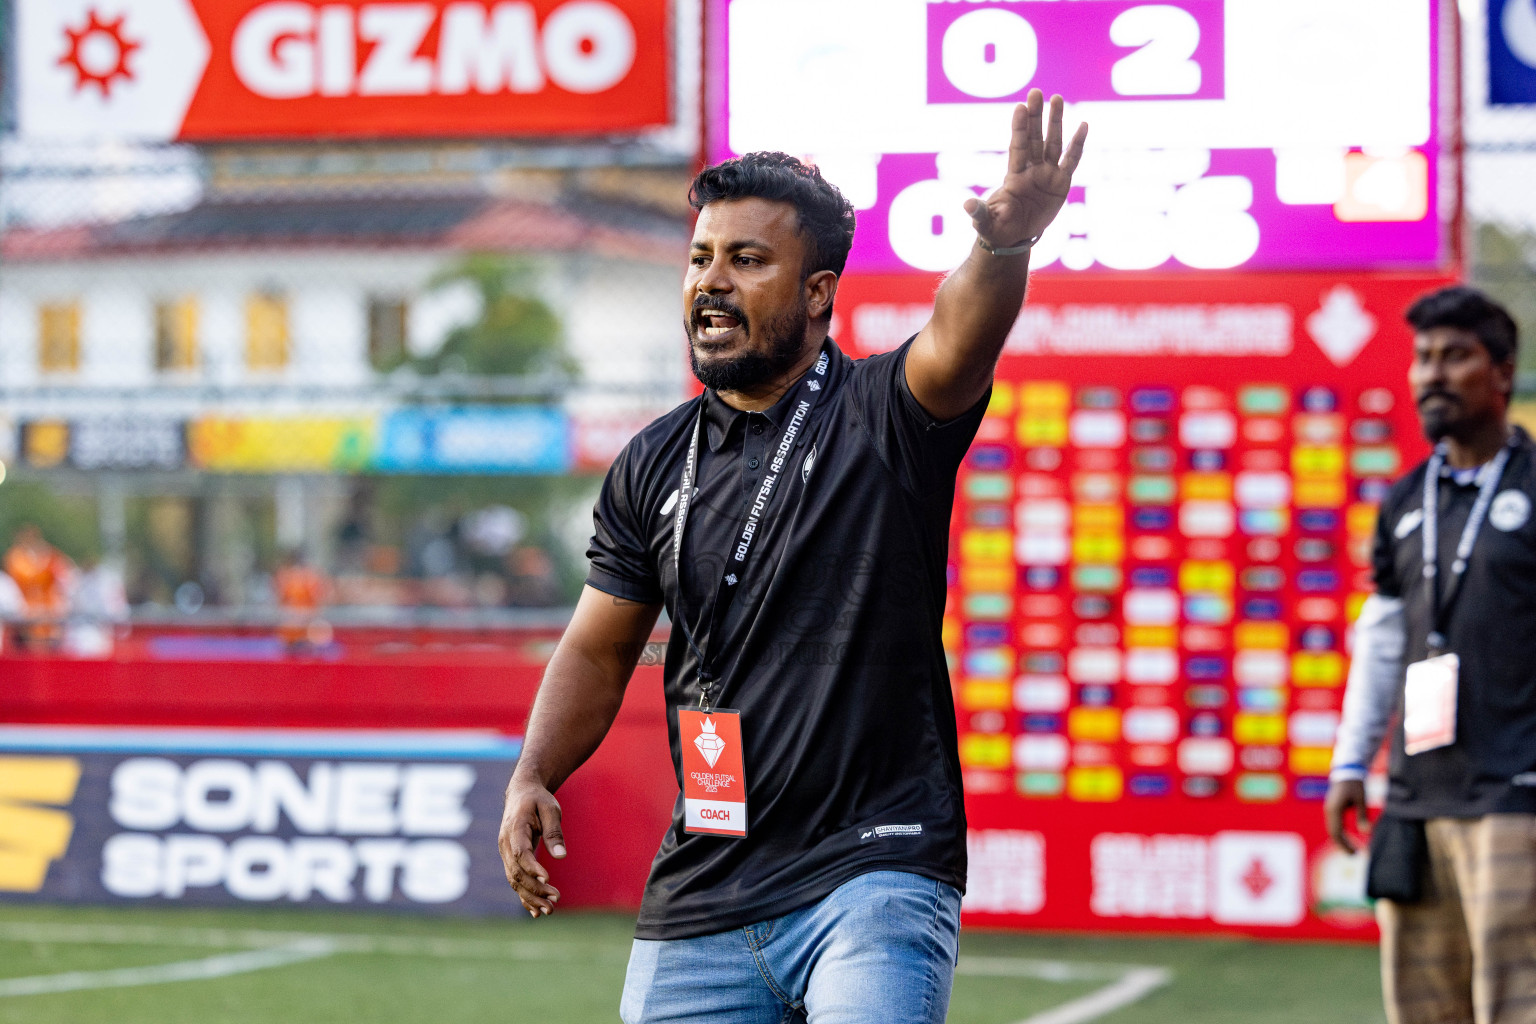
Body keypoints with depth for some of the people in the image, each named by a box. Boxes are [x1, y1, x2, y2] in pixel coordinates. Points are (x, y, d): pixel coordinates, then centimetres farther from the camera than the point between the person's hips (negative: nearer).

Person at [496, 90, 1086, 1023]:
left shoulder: (883, 416, -3)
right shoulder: (654, 466, 11)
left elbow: (958, 344, -25)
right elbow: (598, 651, 18)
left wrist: (1005, 244, -47)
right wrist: (532, 778, 1)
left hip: (875, 875, -5)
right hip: (699, 900, 5)